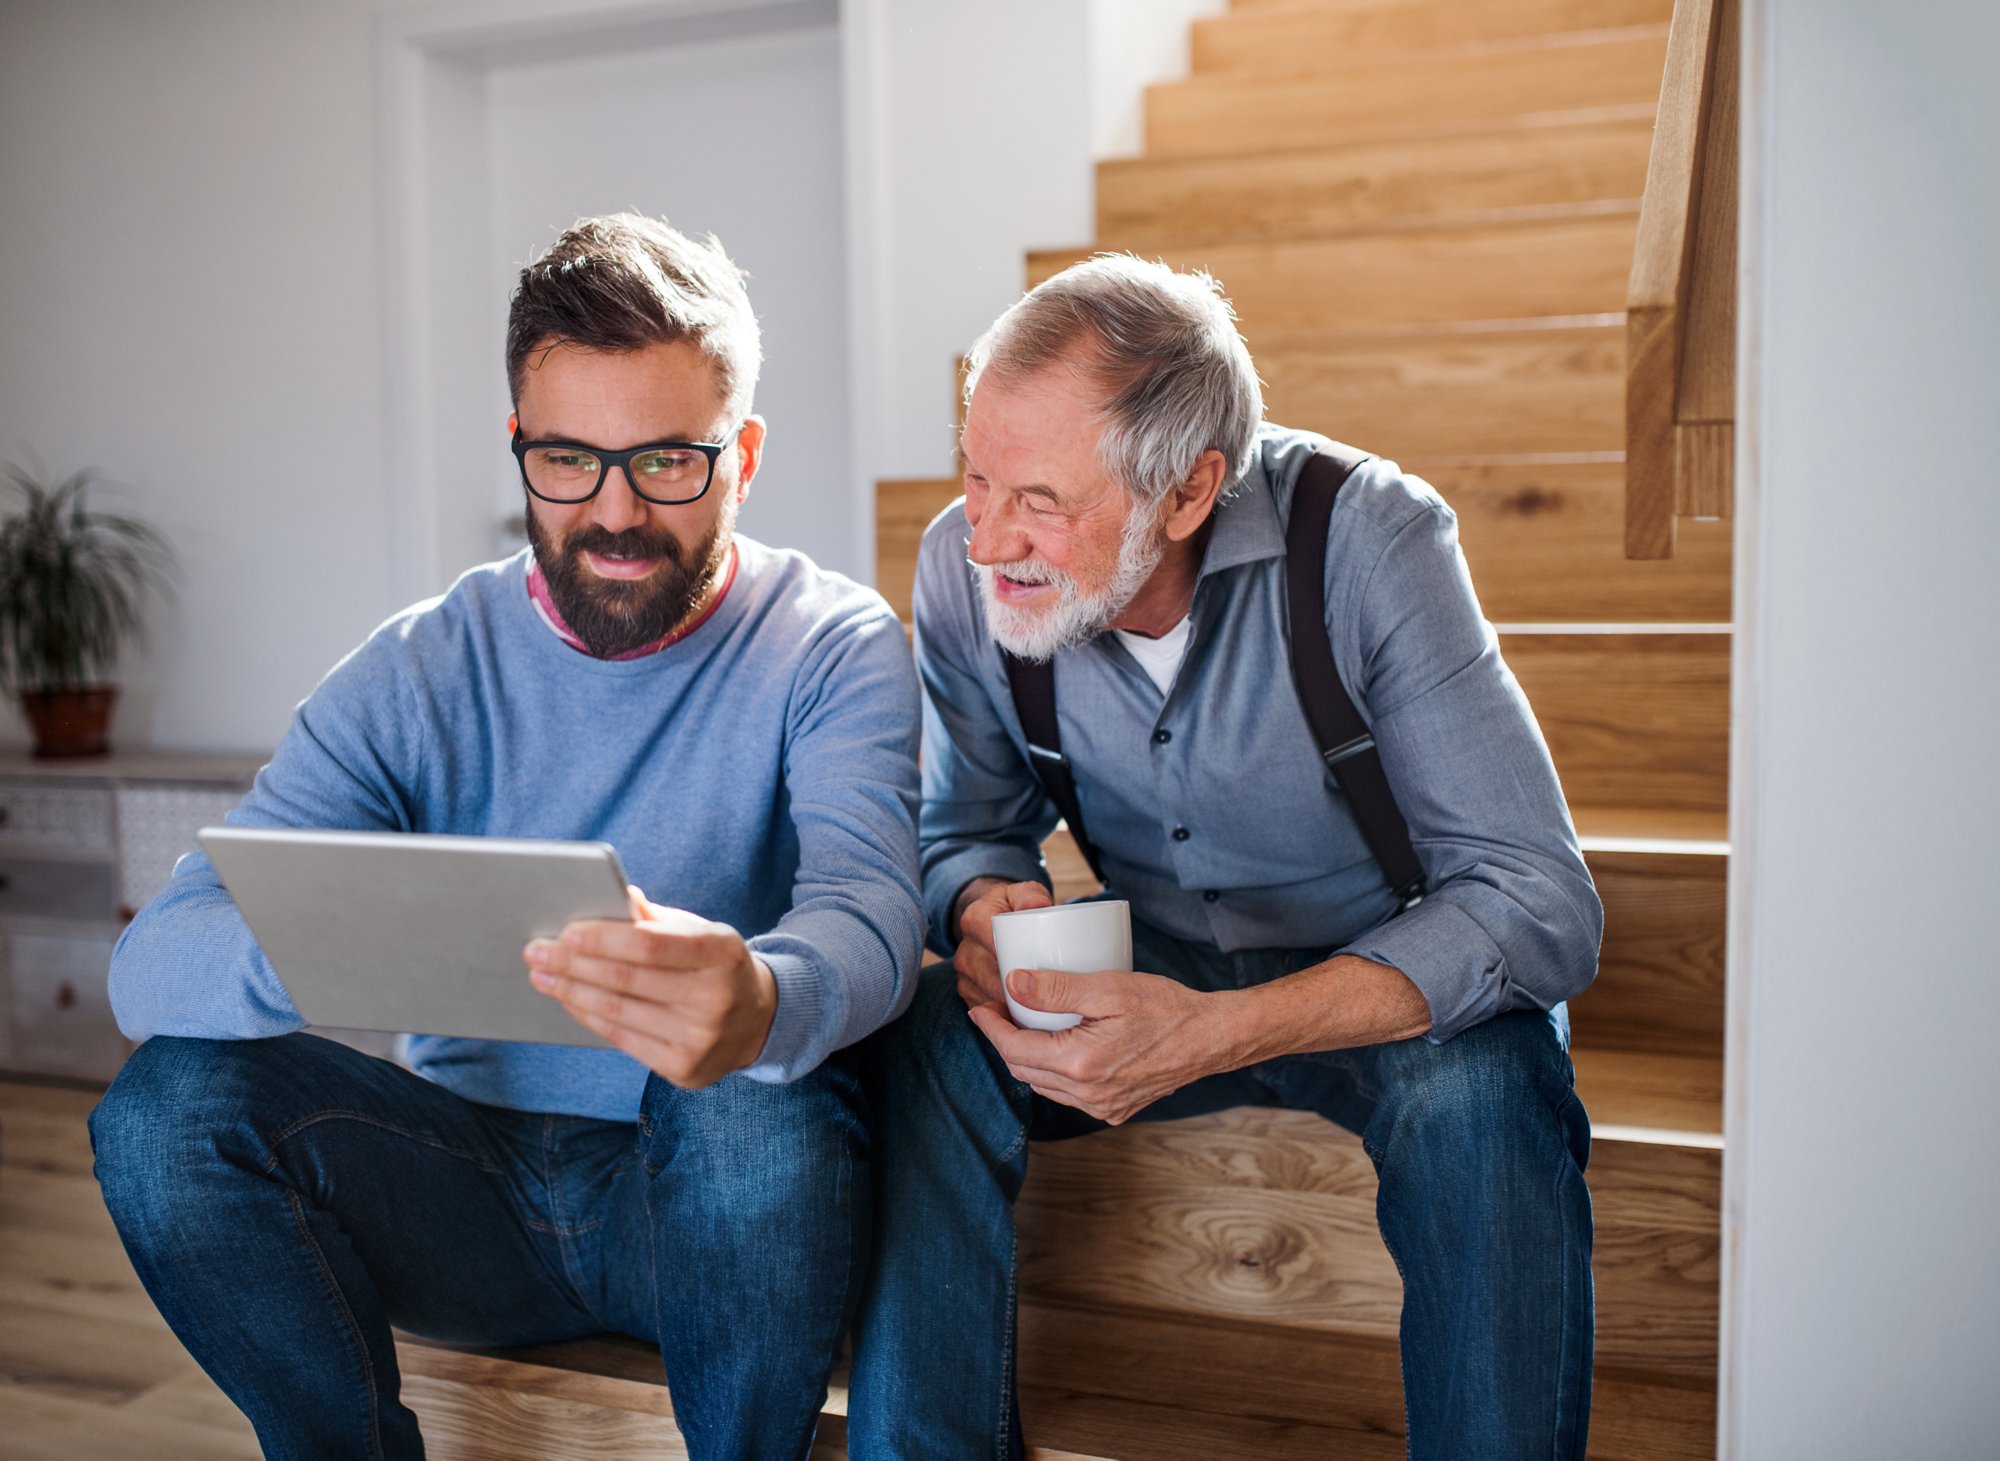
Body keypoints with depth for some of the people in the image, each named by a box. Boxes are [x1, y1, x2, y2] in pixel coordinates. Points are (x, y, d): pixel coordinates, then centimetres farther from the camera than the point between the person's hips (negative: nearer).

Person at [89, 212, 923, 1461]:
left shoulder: (835, 647, -6)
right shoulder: (421, 674, -1)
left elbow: (871, 901, -25)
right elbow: (152, 964, -12)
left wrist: (761, 1004, -51)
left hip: (716, 1196, -2)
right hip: (478, 1189, 2)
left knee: (758, 1110, -35)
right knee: (170, 1099, -21)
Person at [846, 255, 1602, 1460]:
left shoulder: (1367, 538, -25)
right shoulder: (967, 567, -13)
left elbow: (1542, 902, -28)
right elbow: (967, 829, 2)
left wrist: (1220, 1035, -40)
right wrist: (987, 907, -25)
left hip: (1396, 990, -2)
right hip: (1162, 978, 3)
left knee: (1485, 1090, -35)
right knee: (925, 1040, -23)